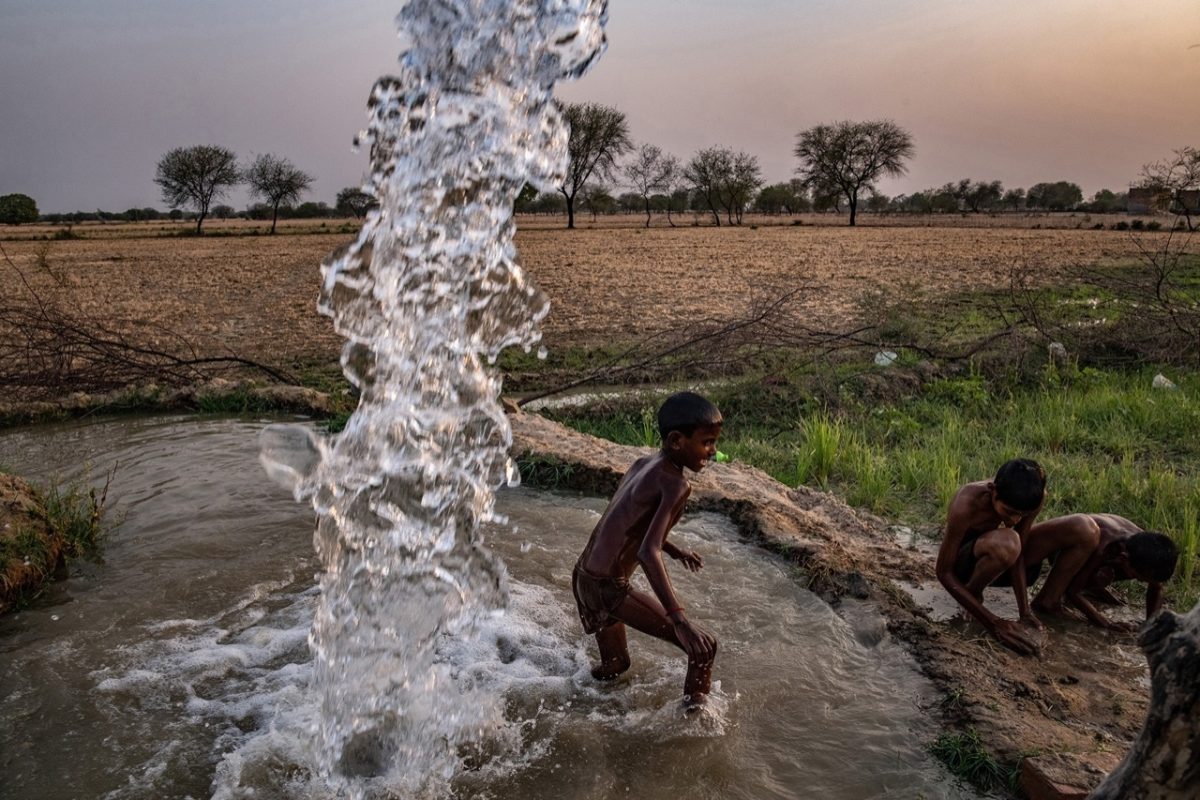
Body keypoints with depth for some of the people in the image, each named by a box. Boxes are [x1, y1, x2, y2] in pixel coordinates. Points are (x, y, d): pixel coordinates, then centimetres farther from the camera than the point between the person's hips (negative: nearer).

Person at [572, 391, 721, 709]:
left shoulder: (643, 463, 8)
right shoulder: (676, 485, -18)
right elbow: (647, 553, -31)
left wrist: (675, 551, 37)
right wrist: (680, 620, -34)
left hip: (583, 577, 10)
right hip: (610, 589, -10)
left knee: (614, 664, 38)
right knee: (703, 647, -8)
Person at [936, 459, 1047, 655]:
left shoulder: (1032, 498, -22)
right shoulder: (966, 505, -36)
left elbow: (1017, 554, -17)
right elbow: (944, 572, -28)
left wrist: (1024, 611, -25)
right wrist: (993, 623, -33)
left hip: (985, 553, 7)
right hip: (960, 560, -7)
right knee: (1005, 543, -36)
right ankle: (972, 592, -7)